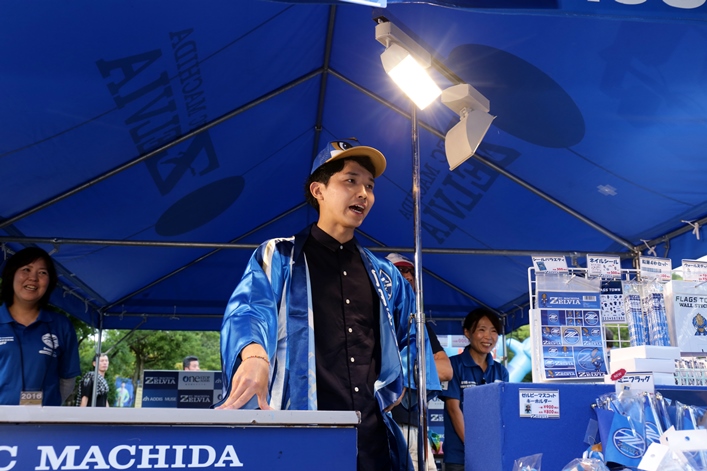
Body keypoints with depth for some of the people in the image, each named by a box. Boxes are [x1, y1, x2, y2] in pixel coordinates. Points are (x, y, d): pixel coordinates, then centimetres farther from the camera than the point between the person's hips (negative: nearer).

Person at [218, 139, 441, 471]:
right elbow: (250, 308, -14)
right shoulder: (278, 257, 5)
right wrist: (255, 355, -35)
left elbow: (413, 337, 29)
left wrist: (403, 386, 13)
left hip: (374, 434, 4)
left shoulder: (386, 275, 18)